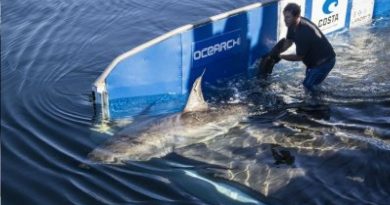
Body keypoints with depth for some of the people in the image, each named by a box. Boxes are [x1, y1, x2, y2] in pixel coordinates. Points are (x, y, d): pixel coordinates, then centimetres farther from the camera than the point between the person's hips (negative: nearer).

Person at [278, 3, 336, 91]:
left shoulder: (304, 34, -36)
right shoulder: (293, 24, -10)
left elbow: (299, 57, -22)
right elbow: (288, 42, 4)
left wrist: (280, 56, -13)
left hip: (324, 61, -10)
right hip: (314, 59, 10)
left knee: (308, 85, -8)